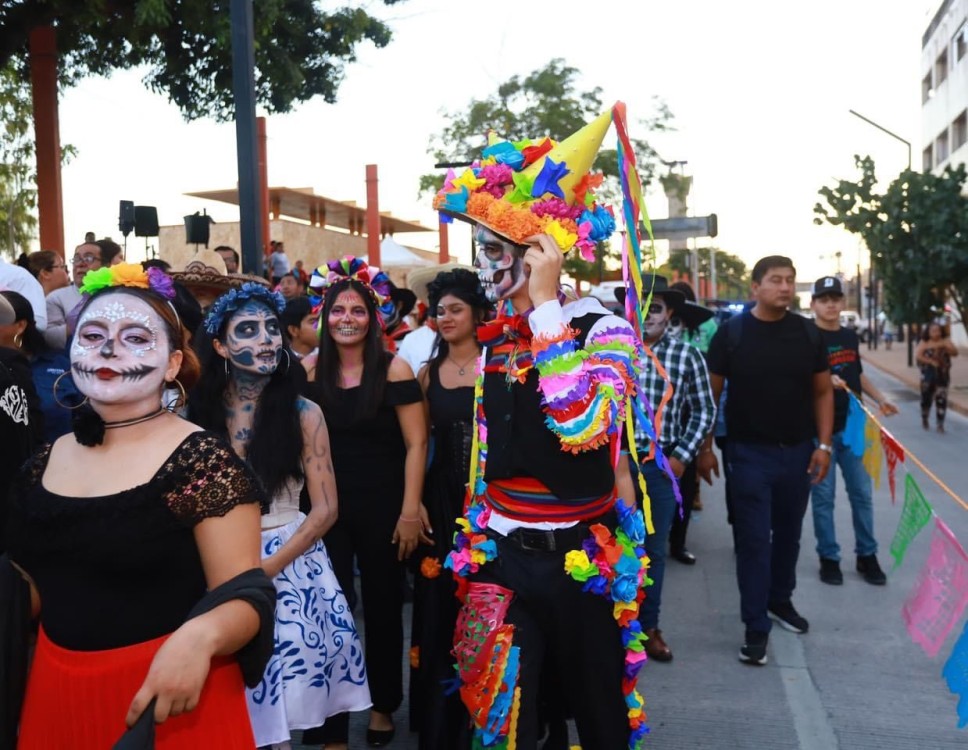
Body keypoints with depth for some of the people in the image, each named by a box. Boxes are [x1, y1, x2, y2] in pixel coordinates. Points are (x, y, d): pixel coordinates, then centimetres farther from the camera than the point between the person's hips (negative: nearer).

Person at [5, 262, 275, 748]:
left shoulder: (203, 462, -15)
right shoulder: (46, 462, 4)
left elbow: (247, 597, -17)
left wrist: (199, 636, -36)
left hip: (169, 695, -6)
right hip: (58, 691, 6)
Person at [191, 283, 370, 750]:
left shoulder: (302, 414, -5)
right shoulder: (199, 413, -2)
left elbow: (325, 509, -5)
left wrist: (266, 568, -13)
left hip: (290, 566, -1)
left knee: (288, 698, 6)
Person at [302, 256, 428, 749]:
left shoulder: (394, 369, -8)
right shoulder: (310, 371, 2)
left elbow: (416, 444, -9)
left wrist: (410, 510, -14)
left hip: (382, 507, -2)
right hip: (327, 508, 2)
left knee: (382, 607, 13)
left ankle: (383, 706, 34)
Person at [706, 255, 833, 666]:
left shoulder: (807, 332, 1)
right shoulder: (732, 332, -8)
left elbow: (822, 391, 7)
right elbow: (711, 392, -4)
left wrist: (823, 444, 0)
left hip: (798, 451, 4)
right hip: (749, 452, -3)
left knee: (788, 533, 18)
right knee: (753, 539, -1)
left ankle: (780, 600, 39)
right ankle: (756, 627, 8)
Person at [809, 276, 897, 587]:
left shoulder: (851, 337, 10)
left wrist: (879, 399, 16)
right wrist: (826, 380, -34)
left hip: (852, 425, 6)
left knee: (861, 493, 10)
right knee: (823, 497, 3)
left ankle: (867, 556, 22)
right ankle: (828, 558, 14)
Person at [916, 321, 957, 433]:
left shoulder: (945, 341, 2)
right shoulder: (924, 343, -2)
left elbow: (955, 353, -6)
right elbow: (917, 356, -11)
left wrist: (945, 347, -22)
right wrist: (931, 361, -22)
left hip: (943, 375, 1)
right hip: (928, 375, 0)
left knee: (941, 399, -5)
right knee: (926, 398, 8)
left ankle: (940, 424, 1)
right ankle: (924, 420, 30)